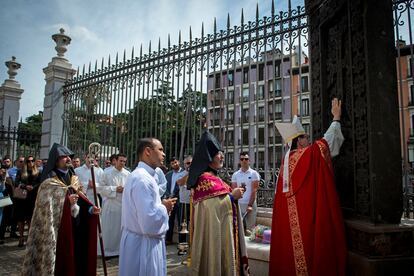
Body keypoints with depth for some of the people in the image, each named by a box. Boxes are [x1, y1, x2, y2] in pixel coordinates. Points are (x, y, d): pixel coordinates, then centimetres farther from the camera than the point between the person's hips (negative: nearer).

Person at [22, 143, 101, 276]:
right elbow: (47, 211, -15)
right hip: (58, 233, -6)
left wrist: (90, 209, -7)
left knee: (76, 263, 13)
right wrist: (66, 203, -27)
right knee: (60, 265, 3)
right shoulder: (49, 184, -10)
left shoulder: (74, 180, 9)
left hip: (76, 232, 6)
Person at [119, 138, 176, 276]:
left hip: (138, 240, 10)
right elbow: (150, 224, -30)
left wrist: (161, 206, 5)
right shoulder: (143, 179, -24)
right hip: (144, 245, -10)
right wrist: (164, 207, -13)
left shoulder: (139, 175, 9)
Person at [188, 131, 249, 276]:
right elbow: (213, 206, -25)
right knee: (215, 259, 1)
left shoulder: (212, 177, 12)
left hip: (218, 229, 10)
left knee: (219, 258, 17)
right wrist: (231, 196, -15)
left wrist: (231, 194, 7)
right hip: (213, 231, -10)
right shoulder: (205, 178, -19)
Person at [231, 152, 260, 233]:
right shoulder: (235, 175, 7)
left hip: (250, 204, -2)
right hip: (238, 204, 2)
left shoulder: (254, 173, -1)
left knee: (250, 228, 4)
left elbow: (254, 190, -6)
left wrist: (250, 205, -13)